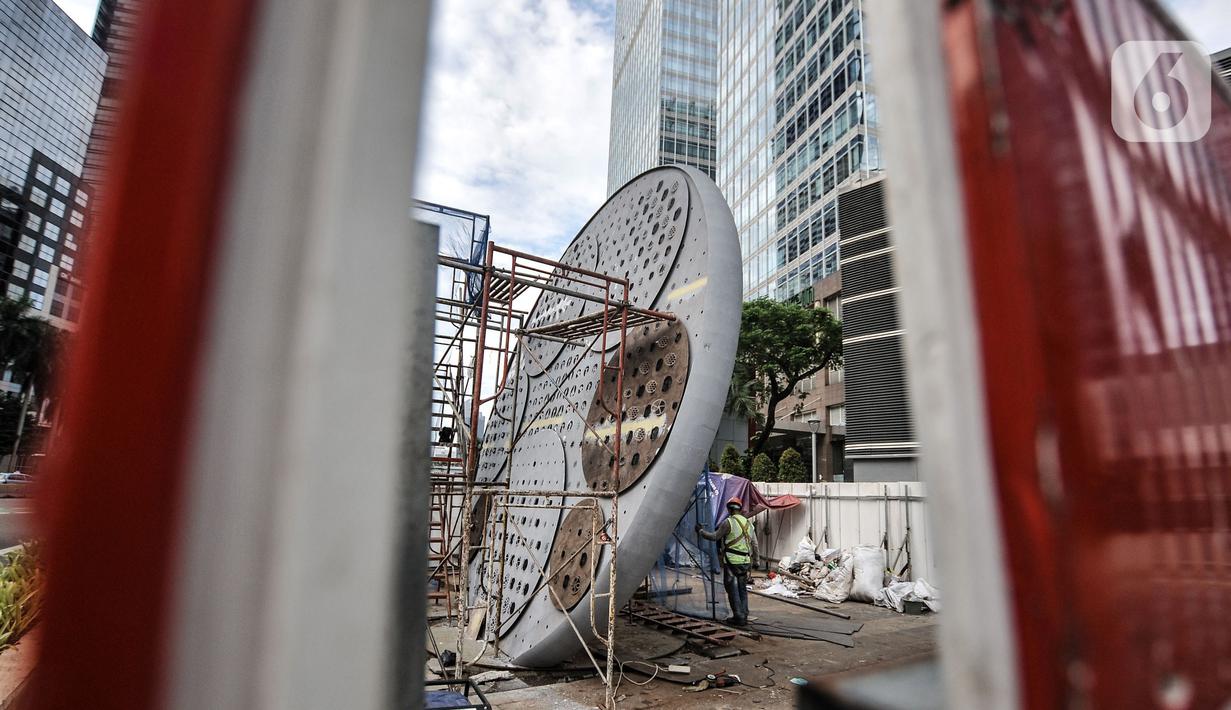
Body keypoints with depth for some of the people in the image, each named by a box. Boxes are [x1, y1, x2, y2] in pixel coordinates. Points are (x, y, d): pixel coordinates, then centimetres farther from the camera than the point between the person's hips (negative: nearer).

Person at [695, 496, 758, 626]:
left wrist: (701, 531, 6)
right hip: (746, 562, 7)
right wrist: (755, 560, 23)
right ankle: (744, 616, 19)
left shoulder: (728, 522, -9)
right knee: (742, 589, 15)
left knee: (733, 589, 1)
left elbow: (714, 536, -7)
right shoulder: (749, 523, 12)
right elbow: (754, 544, 15)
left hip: (732, 561, -7)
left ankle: (738, 617, 2)